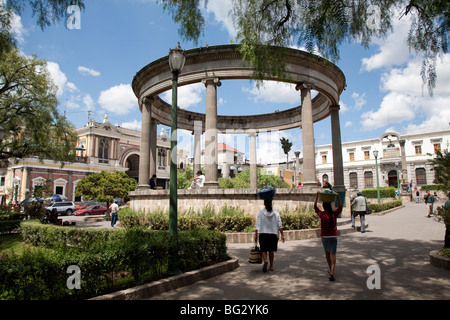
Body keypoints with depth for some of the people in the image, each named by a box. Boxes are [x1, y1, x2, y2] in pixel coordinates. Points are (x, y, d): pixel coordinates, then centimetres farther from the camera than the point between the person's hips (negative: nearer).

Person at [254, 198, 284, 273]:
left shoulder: (260, 213, -6)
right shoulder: (276, 213, 0)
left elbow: (258, 225, -8)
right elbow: (280, 225, -1)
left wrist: (256, 235, -4)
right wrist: (282, 235, 3)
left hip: (263, 234, -2)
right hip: (273, 234, 2)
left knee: (263, 250, 9)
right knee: (271, 250, 15)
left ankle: (265, 261, -17)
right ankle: (271, 266, 20)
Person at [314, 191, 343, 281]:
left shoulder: (322, 214, -8)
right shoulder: (334, 214, -5)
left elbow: (315, 206, 7)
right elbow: (340, 206, 12)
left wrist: (317, 196, 7)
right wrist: (337, 197, 12)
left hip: (325, 237, 0)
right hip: (334, 236, 0)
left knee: (327, 253, 19)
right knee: (333, 254, -1)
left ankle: (330, 270, 34)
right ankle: (332, 272, -14)